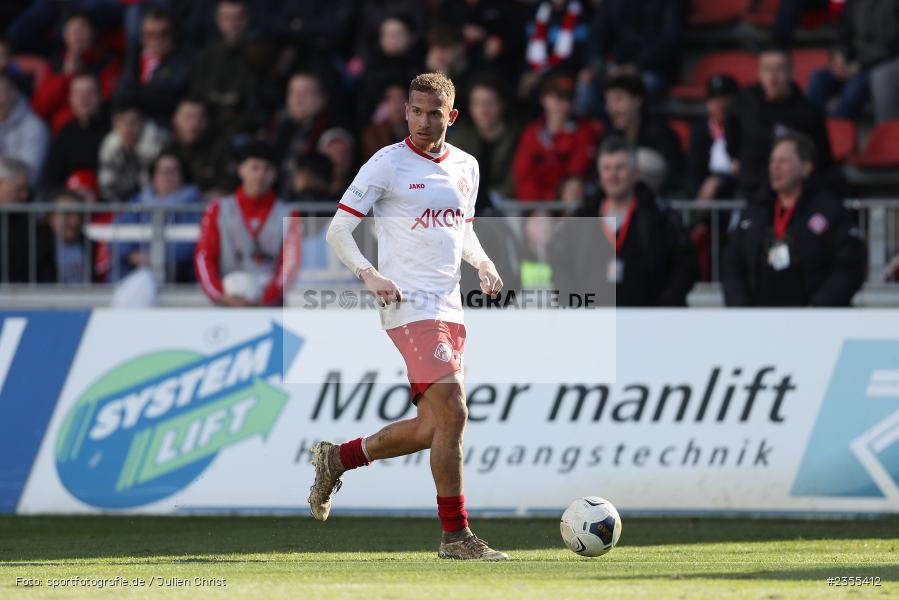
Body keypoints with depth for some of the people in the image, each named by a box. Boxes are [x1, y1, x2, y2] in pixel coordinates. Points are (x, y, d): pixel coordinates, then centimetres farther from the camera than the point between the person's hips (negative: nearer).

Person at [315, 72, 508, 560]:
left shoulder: (466, 167, 13)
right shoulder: (387, 164, -5)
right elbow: (337, 231, -4)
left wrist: (483, 263, 7)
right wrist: (368, 274, -20)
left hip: (448, 308, 7)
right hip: (409, 305, -7)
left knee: (431, 428, 8)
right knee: (452, 413, -17)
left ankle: (337, 459, 28)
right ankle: (455, 535, -10)